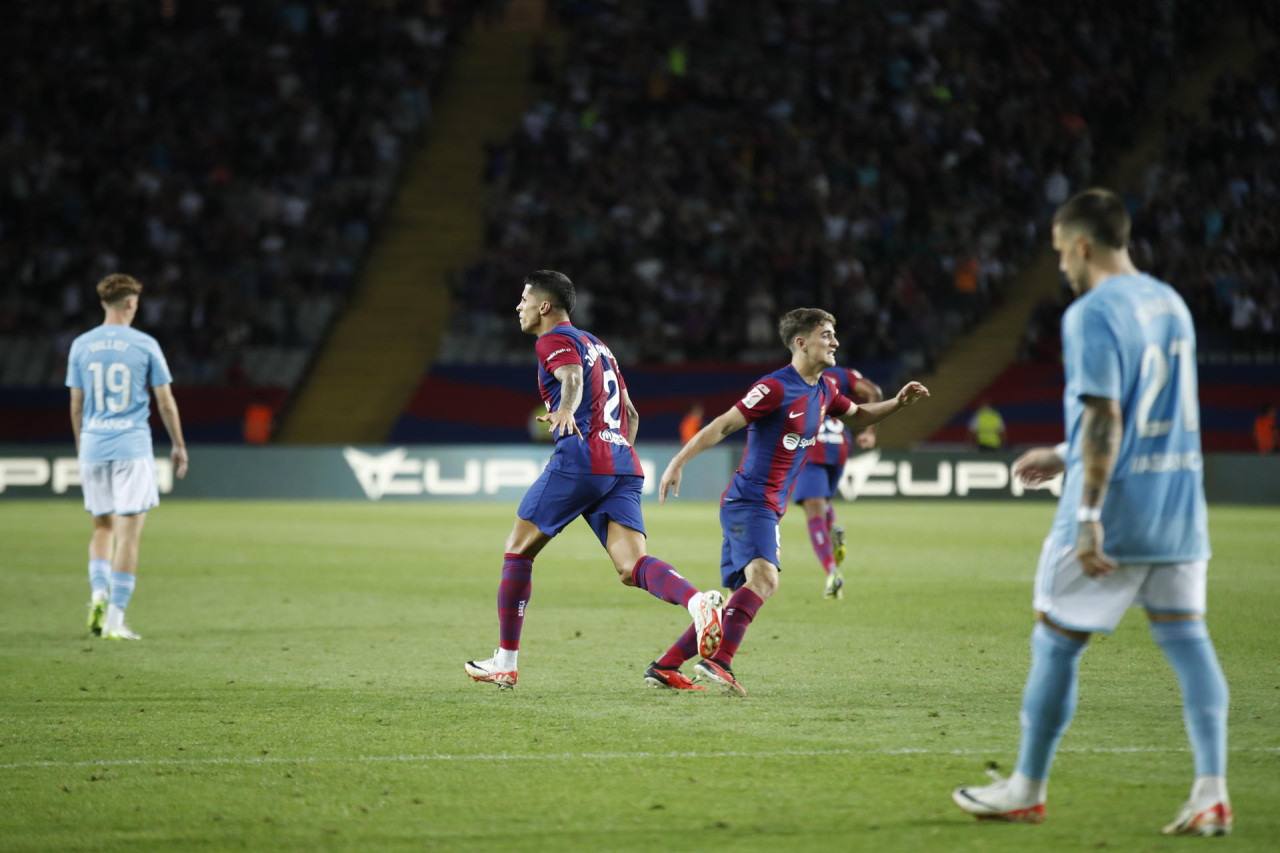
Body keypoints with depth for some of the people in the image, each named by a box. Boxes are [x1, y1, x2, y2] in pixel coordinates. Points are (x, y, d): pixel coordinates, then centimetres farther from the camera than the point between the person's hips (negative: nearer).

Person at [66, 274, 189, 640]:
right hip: (133, 448, -3)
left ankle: (99, 593, -2)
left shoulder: (81, 346, 4)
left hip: (93, 447, 3)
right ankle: (115, 619, -5)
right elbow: (166, 403, 0)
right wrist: (179, 446, 13)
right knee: (129, 535, -1)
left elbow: (77, 405, 9)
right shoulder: (145, 345, -4)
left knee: (103, 527, 19)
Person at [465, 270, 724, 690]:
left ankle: (504, 663, 13)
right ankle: (698, 602, -38)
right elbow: (630, 414, 31)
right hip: (622, 466, 7)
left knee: (518, 550, 9)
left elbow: (572, 377, -22)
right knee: (633, 567, -8)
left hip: (578, 462, -7)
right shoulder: (595, 344, 28)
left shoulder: (554, 340, 1)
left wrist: (565, 411, -42)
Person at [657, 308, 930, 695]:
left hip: (768, 508, 9)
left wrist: (896, 403, 15)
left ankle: (666, 664, 12)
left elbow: (856, 416, 32)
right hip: (750, 500, -9)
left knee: (745, 595, 9)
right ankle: (718, 661, -35)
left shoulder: (822, 391, 13)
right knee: (764, 578, -29)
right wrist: (679, 461, -23)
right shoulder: (776, 387, -14)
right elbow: (723, 425, -16)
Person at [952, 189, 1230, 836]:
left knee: (1055, 642, 5)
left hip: (1114, 513, -7)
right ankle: (1211, 793, -4)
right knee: (1187, 639, 5)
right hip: (1178, 507, 7)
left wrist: (1088, 515, -20)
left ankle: (1027, 789, 15)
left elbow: (1105, 419, -20)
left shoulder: (1092, 314, -12)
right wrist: (1065, 457, 26)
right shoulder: (1170, 304, 14)